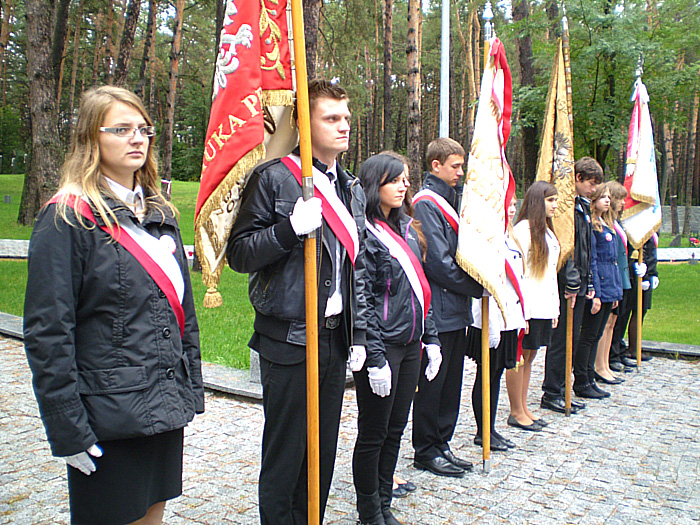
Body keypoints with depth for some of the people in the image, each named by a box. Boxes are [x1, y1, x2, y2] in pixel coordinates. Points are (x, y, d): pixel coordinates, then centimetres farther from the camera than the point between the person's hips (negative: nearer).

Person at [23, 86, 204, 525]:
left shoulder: (160, 213, 10)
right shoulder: (68, 219, -10)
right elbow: (47, 331, -14)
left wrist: (191, 389, 10)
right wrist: (68, 430, -15)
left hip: (165, 406, 6)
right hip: (108, 415, -6)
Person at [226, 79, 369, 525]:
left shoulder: (352, 190, 14)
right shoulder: (274, 178, -7)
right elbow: (240, 254, -9)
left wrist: (359, 334, 13)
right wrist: (290, 229, -24)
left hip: (336, 339, 6)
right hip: (290, 338, -6)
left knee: (324, 453, 15)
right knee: (285, 455, 3)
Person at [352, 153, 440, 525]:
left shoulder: (407, 229, 12)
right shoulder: (364, 233, -13)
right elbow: (361, 302, -16)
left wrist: (431, 338, 12)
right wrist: (375, 359, -18)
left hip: (409, 345, 8)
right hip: (382, 346, -8)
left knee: (396, 428, 16)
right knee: (373, 434, 5)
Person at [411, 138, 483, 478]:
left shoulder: (448, 200, 17)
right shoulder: (426, 203, -13)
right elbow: (439, 262, -19)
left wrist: (474, 287, 5)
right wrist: (478, 288, -10)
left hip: (456, 309, 9)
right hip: (438, 308, -9)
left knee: (451, 381, 15)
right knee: (432, 381, 2)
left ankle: (441, 444, 27)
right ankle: (425, 452, 15)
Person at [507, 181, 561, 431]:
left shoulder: (547, 230, 17)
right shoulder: (523, 229, -11)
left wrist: (555, 307, 16)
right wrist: (522, 313, -19)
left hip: (544, 307, 9)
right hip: (528, 306, -9)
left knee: (529, 357, 13)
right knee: (519, 358, 0)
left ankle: (523, 408, 22)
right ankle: (516, 412, 10)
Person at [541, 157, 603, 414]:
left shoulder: (583, 207, 17)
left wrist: (588, 283, 16)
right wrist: (571, 282, -21)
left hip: (579, 284, 9)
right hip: (566, 284, -9)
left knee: (571, 339, 13)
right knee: (561, 340, -2)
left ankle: (560, 390, 23)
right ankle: (551, 394, 8)